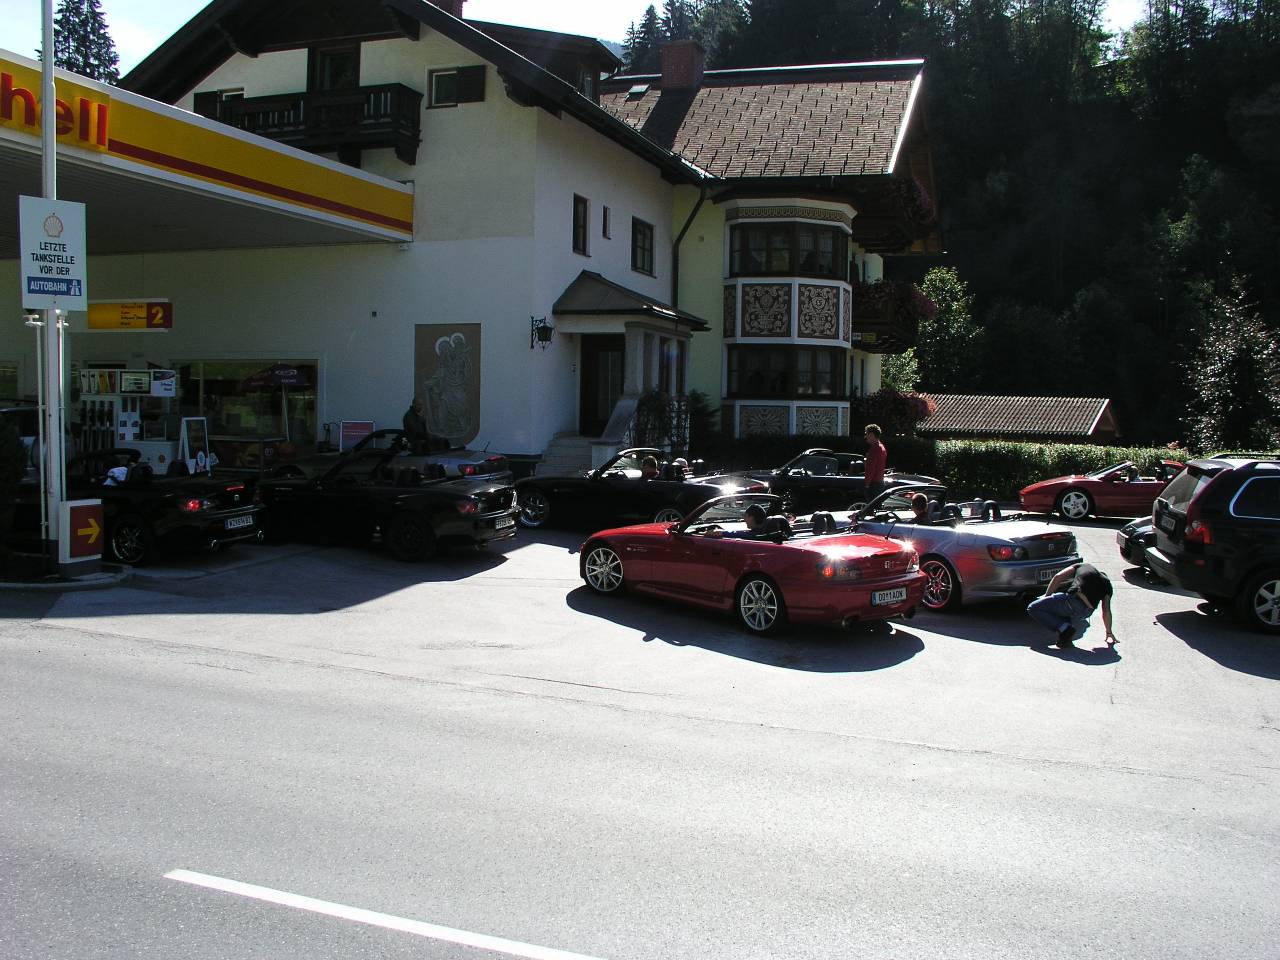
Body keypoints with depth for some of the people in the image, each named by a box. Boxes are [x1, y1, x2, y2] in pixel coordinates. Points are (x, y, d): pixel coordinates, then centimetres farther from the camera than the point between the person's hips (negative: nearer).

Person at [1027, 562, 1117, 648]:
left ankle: (1064, 629, -6)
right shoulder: (1107, 583, 27)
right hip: (1087, 612, 4)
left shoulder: (1081, 566, 24)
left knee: (1033, 608, 9)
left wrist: (1046, 596, 21)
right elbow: (1106, 611, 23)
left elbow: (1057, 577, 14)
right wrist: (1109, 633, 30)